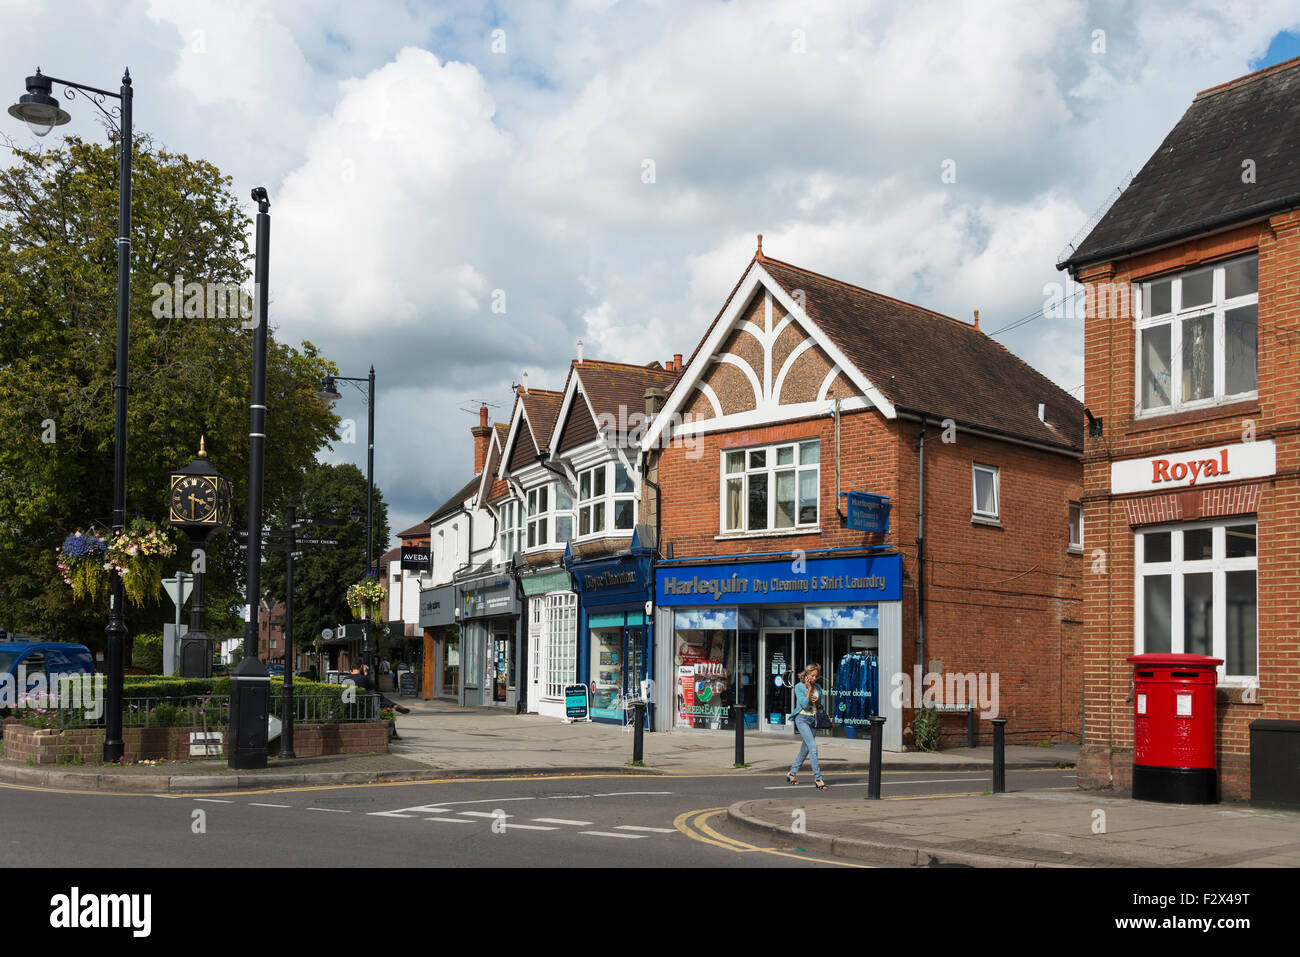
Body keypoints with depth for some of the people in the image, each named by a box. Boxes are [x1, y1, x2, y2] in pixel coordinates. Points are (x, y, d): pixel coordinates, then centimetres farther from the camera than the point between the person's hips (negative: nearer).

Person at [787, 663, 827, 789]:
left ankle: (791, 774, 28)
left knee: (805, 749, 12)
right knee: (813, 747, -17)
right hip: (802, 719, -7)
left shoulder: (818, 687, 8)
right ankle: (818, 779, -17)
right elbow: (804, 704, -17)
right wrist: (809, 690, -14)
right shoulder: (799, 687, -9)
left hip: (813, 719, 7)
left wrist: (817, 701, -6)